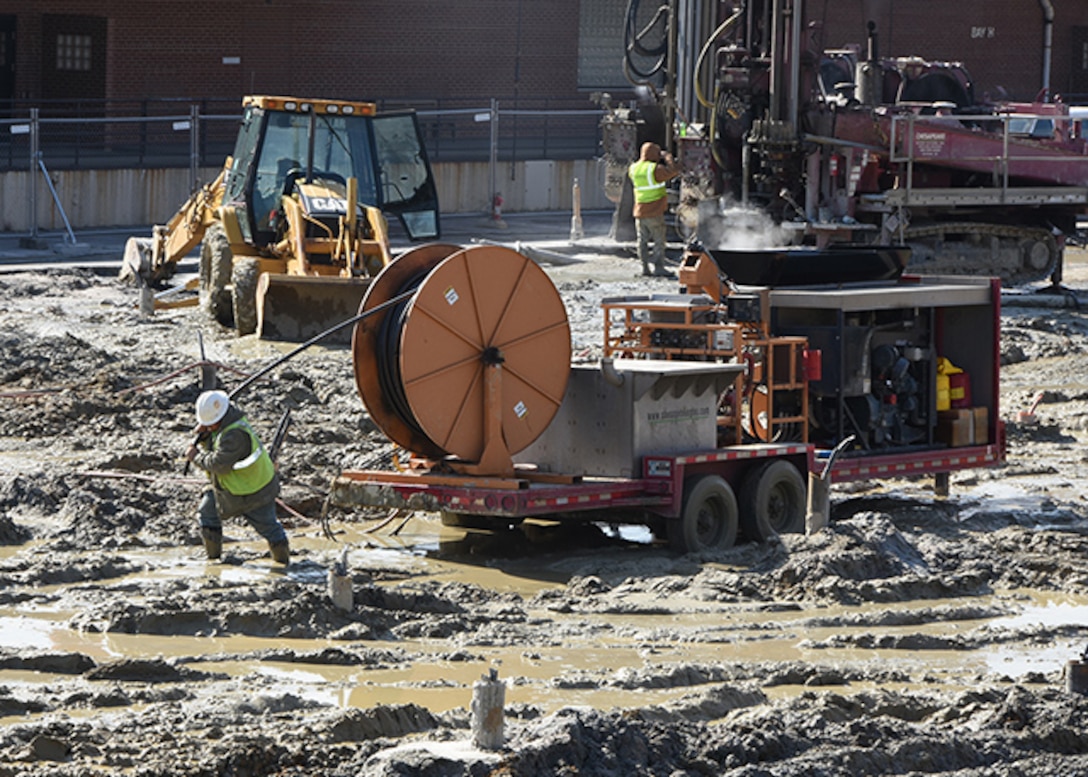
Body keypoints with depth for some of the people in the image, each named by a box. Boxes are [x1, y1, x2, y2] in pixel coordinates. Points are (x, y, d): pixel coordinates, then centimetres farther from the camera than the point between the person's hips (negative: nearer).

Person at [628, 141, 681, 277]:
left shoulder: (633, 169, 4)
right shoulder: (655, 169, -16)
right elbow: (674, 171, -19)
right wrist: (668, 158, 0)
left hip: (640, 212, 6)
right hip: (654, 213, -6)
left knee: (643, 241, 10)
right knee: (659, 241, 0)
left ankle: (646, 267, 11)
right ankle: (658, 267, -3)